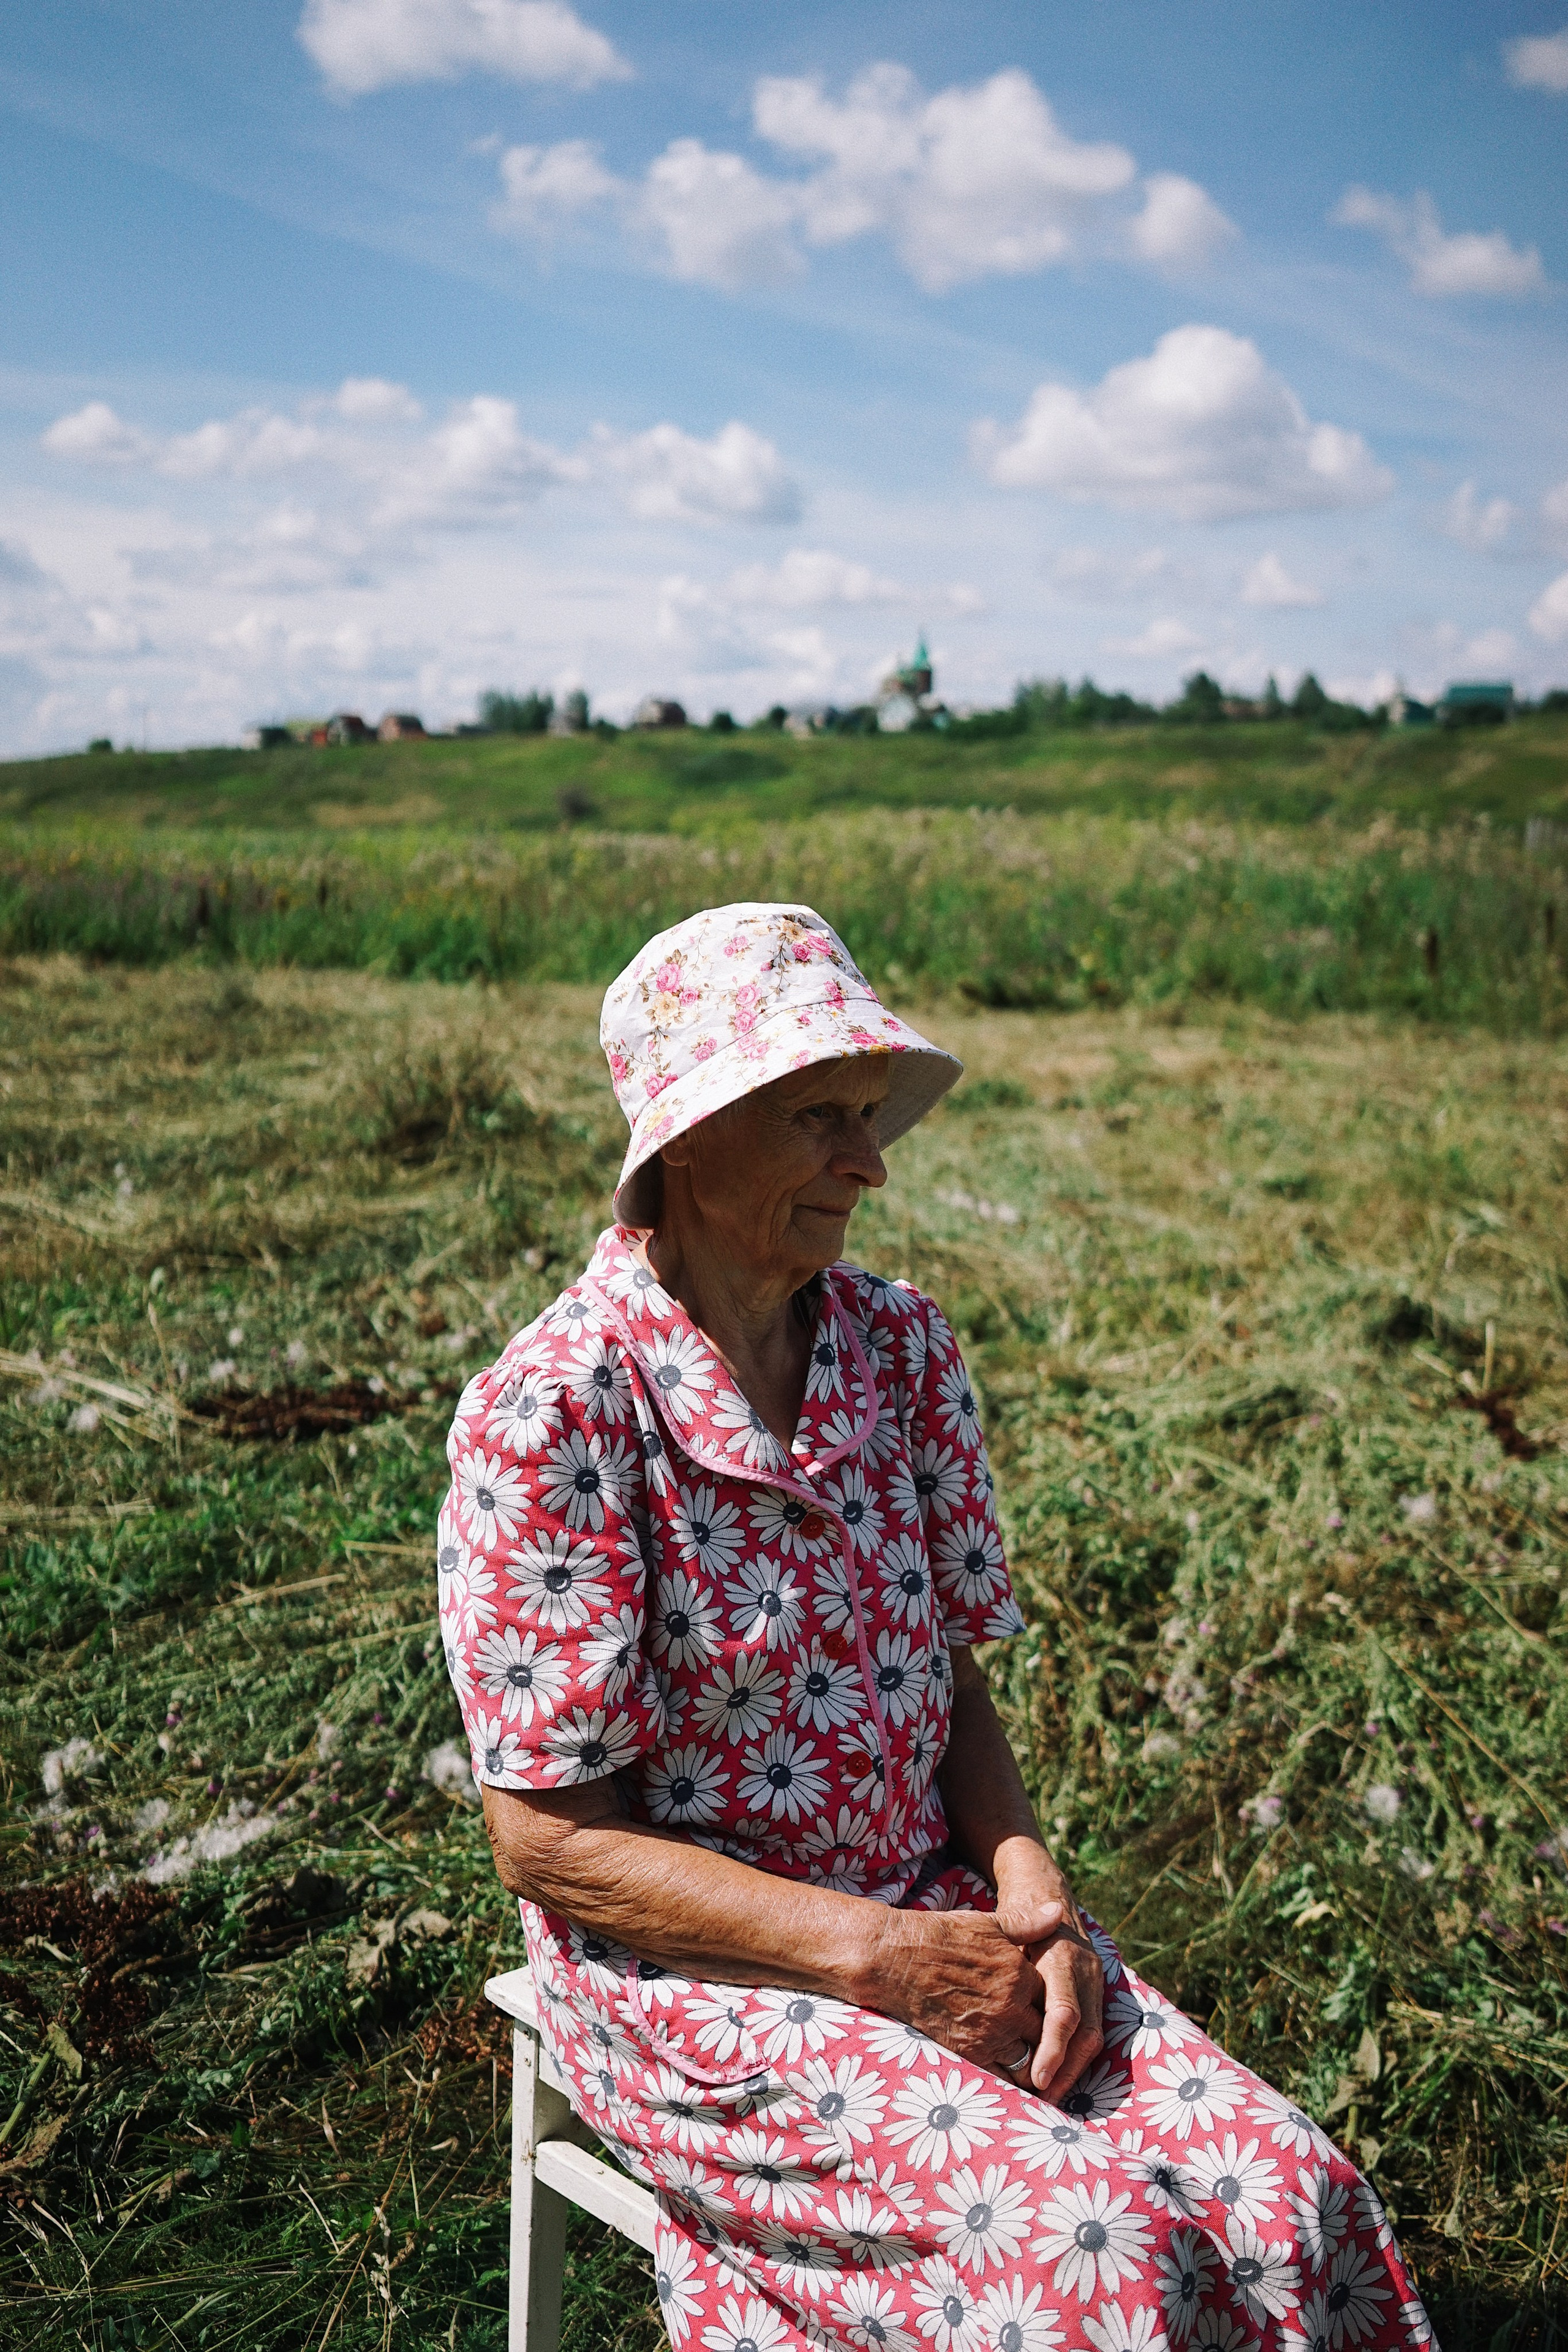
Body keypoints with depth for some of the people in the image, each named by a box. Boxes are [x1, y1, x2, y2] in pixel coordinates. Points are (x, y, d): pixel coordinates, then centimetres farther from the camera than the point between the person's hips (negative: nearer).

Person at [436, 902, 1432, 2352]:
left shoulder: (902, 1347, -1)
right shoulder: (550, 1415, -19)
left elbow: (952, 1680, 8)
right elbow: (548, 1841, -15)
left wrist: (1033, 1896, -9)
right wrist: (876, 1957, -19)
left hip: (945, 1915, 5)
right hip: (694, 1967, -5)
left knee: (1289, 2195, -13)